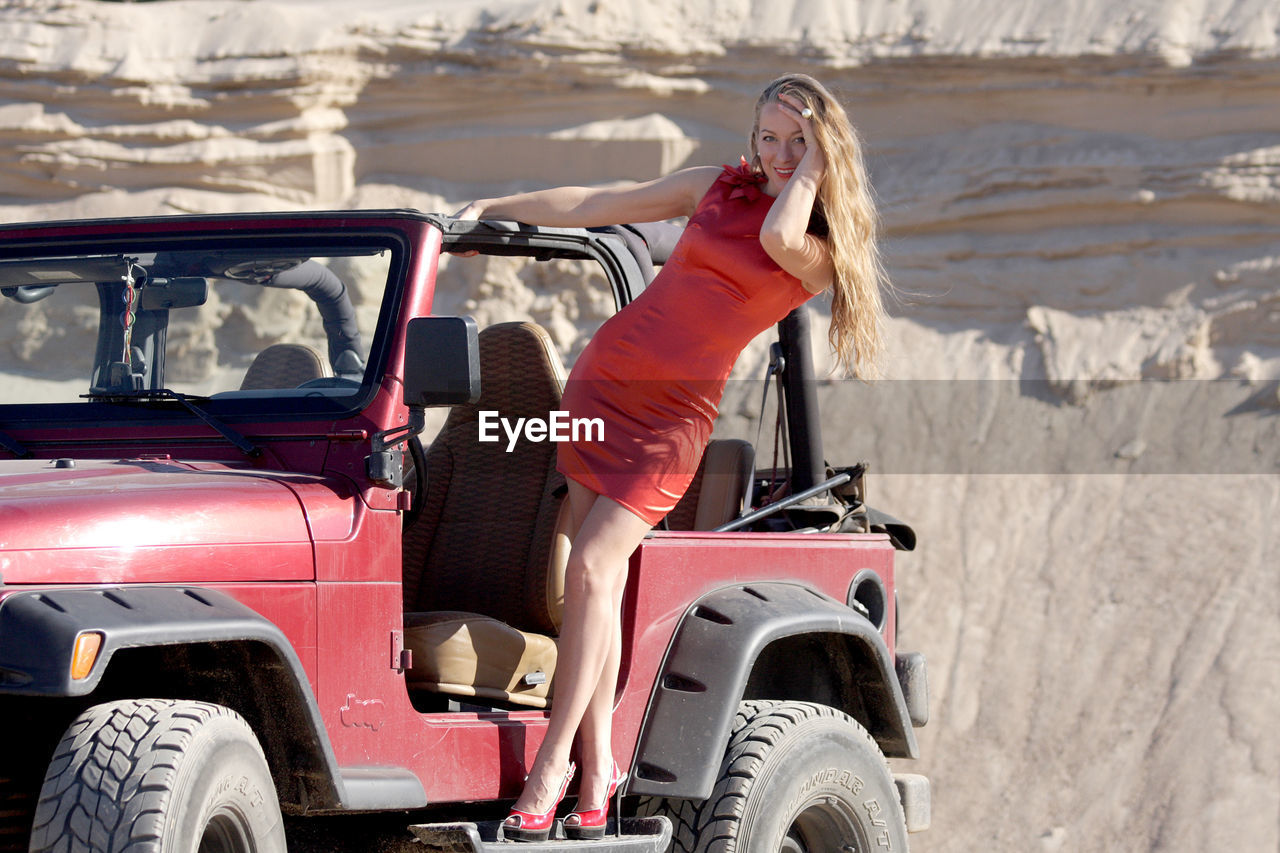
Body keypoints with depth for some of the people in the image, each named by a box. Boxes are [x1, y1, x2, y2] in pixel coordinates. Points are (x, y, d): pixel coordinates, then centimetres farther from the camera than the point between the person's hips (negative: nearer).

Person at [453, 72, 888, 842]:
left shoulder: (825, 252, 0)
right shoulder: (719, 187, 10)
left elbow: (778, 238, -24)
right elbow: (591, 205, 13)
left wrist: (816, 162, -9)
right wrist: (490, 209, 13)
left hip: (675, 412, -4)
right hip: (605, 375, 4)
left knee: (594, 569, -16)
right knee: (597, 578, -2)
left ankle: (552, 766, -13)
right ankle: (597, 766, 1)